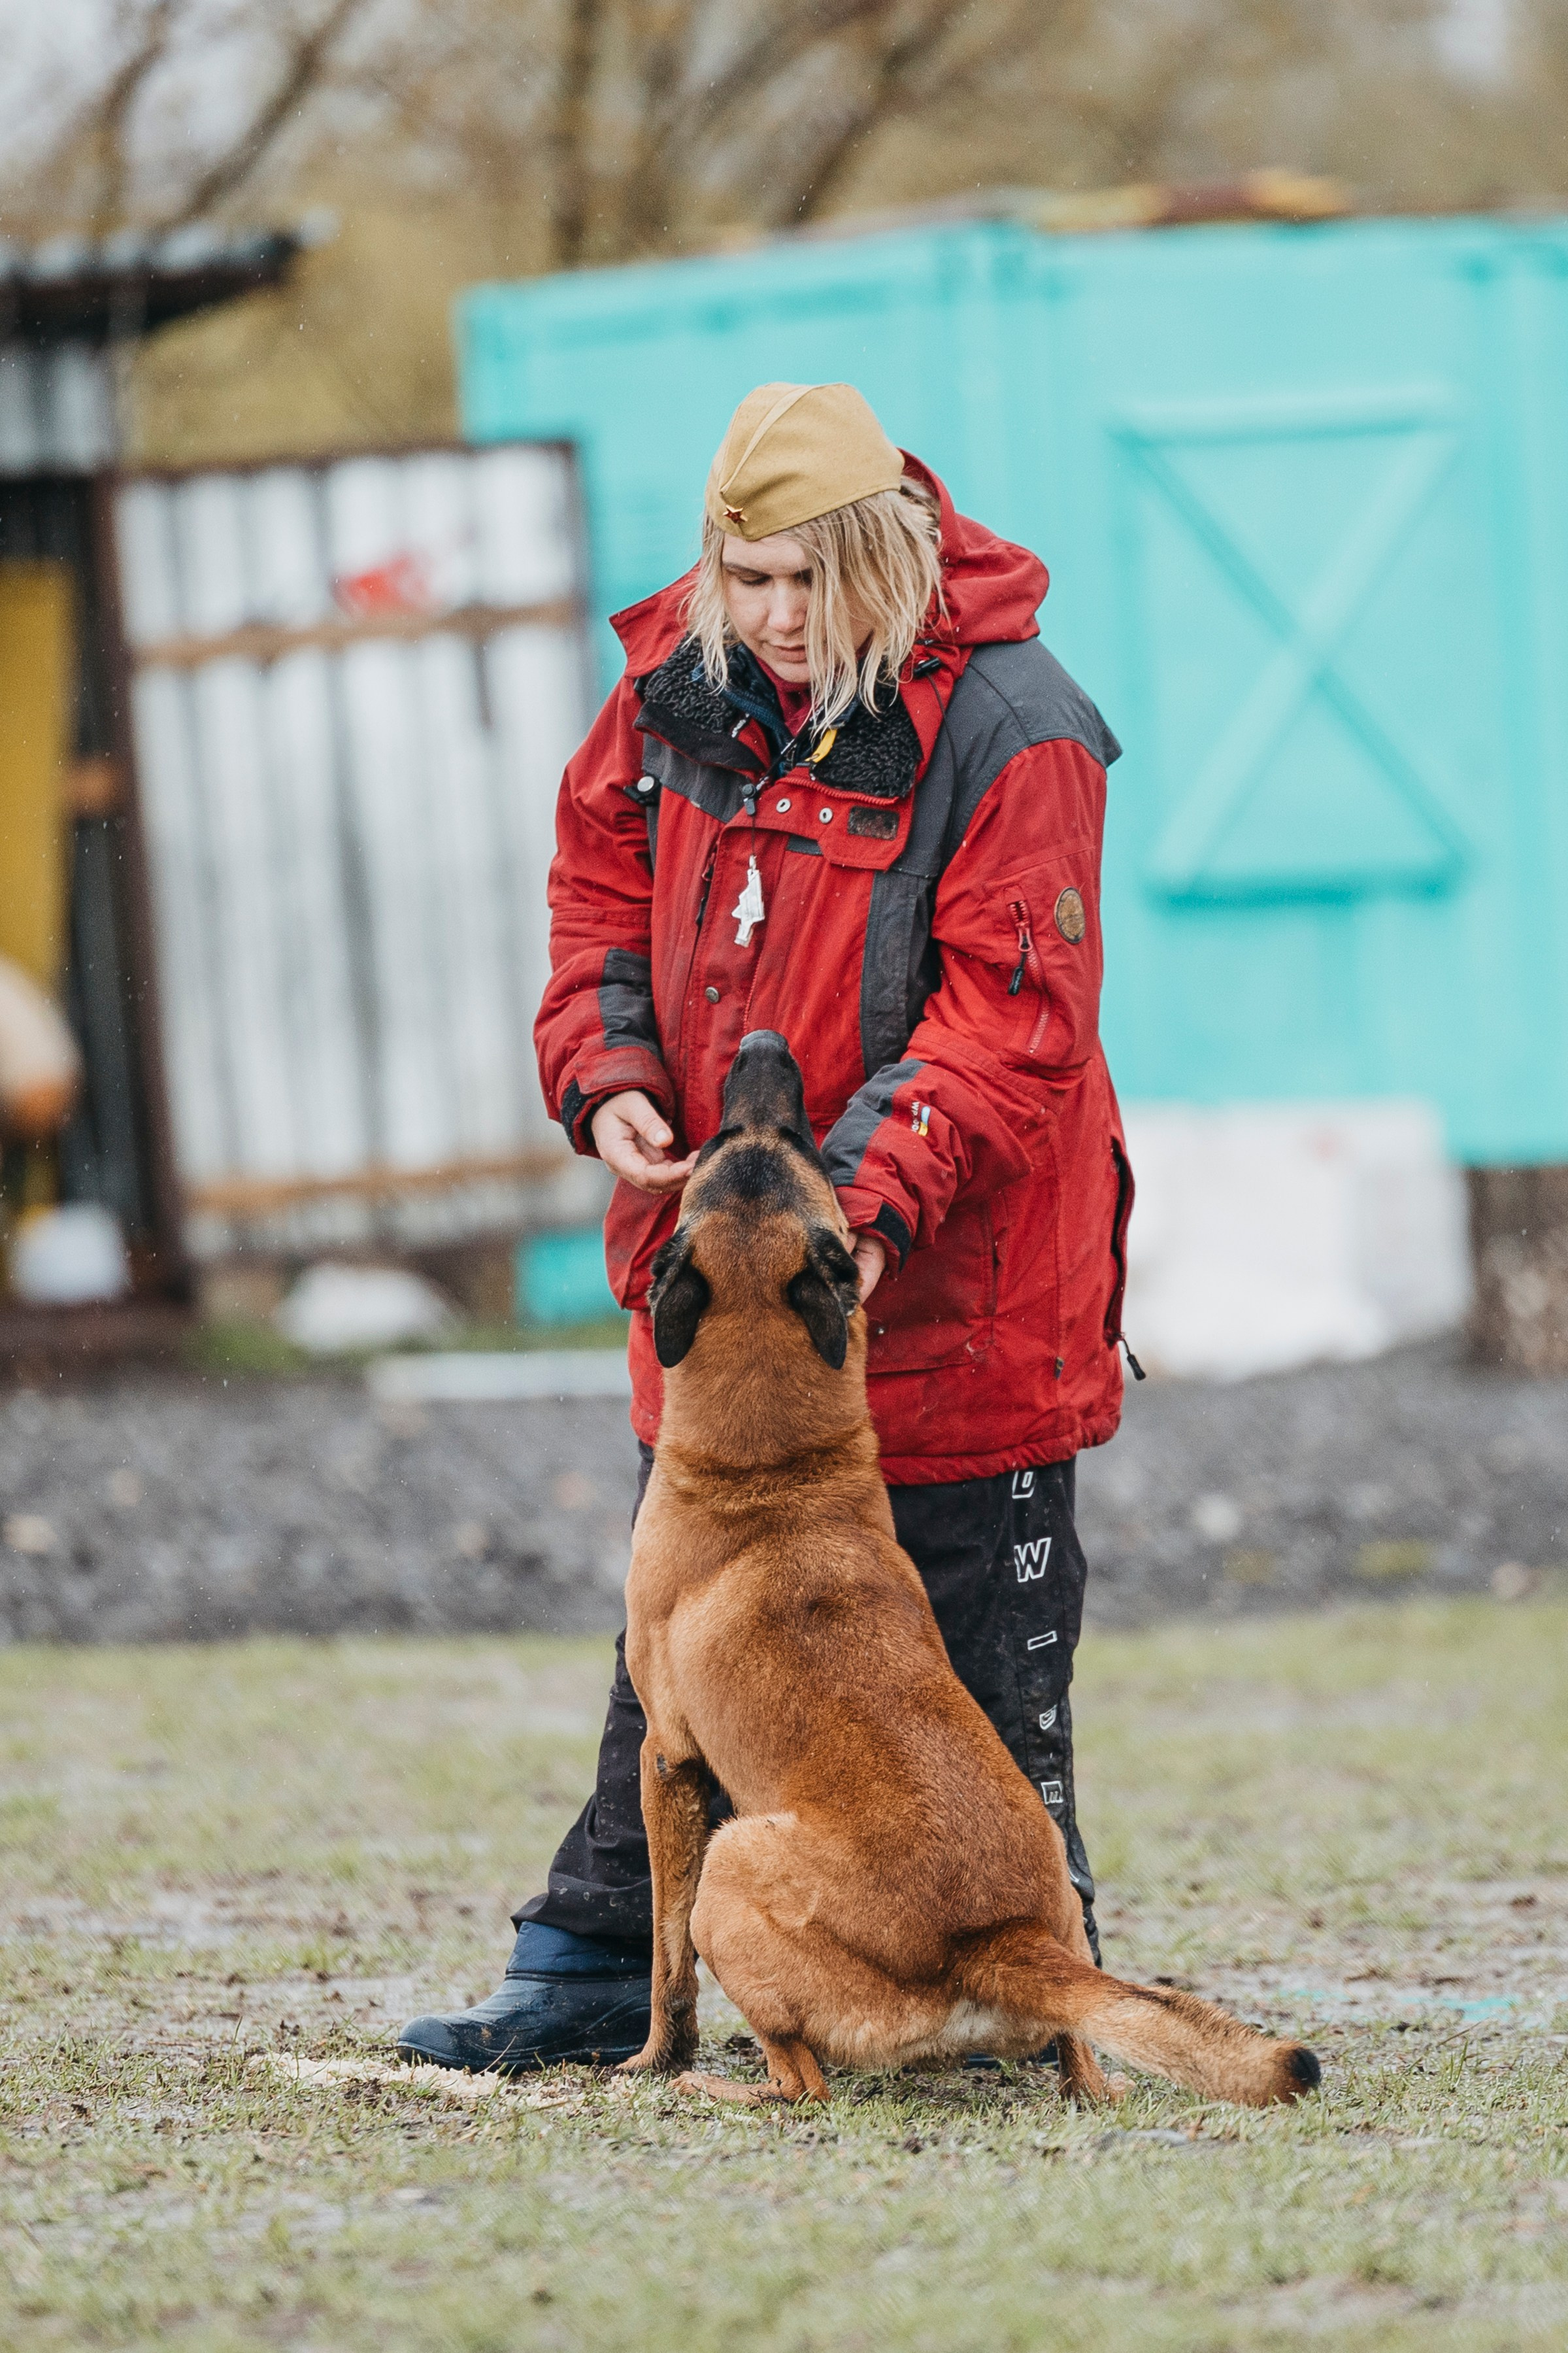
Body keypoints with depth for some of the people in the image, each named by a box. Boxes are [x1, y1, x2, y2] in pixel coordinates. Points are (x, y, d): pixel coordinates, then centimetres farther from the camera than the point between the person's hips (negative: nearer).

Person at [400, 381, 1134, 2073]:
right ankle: (597, 1974, 23)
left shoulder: (1009, 729, -17)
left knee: (981, 1662, 1)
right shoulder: (680, 686, 2)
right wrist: (606, 1076, -3)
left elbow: (1010, 1012, -20)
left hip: (949, 1280, -6)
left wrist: (879, 1202, -29)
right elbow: (602, 874, 14)